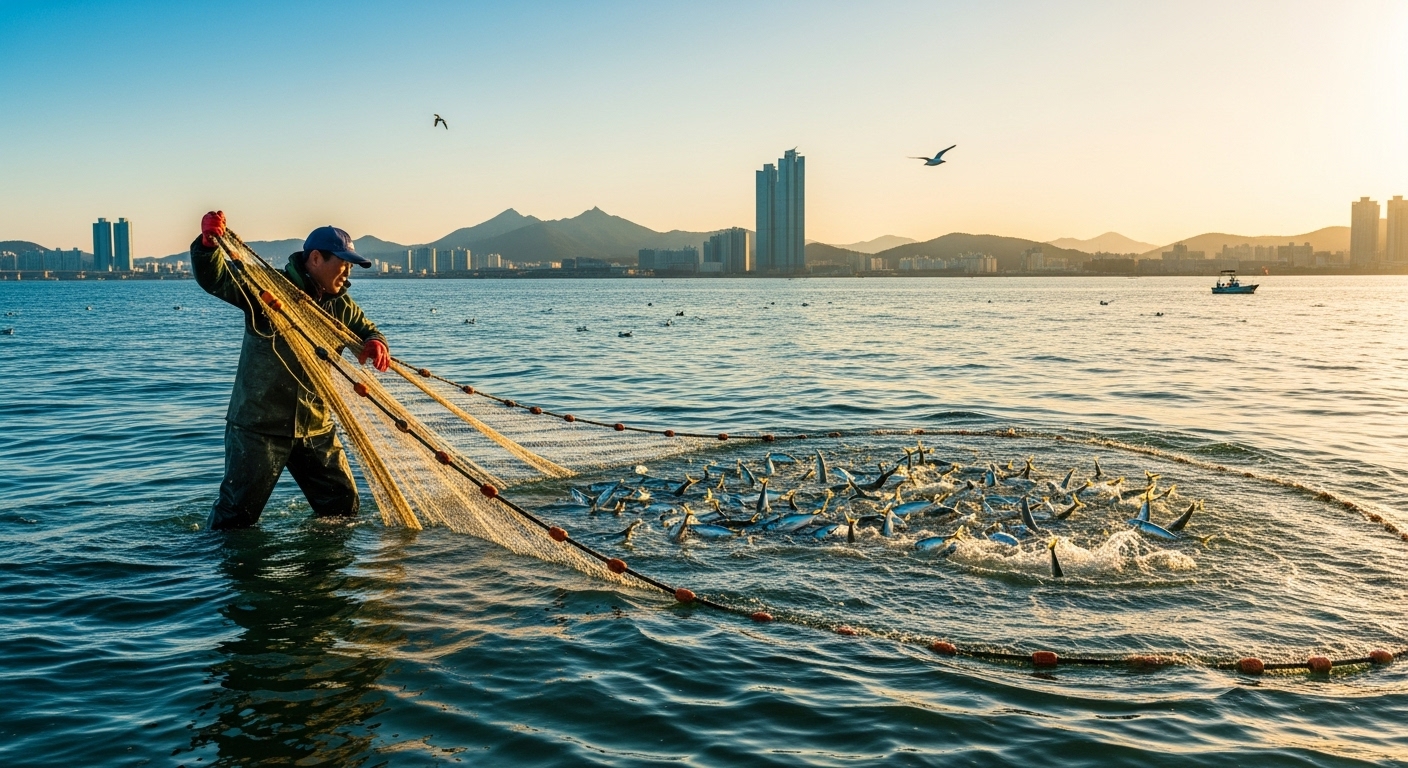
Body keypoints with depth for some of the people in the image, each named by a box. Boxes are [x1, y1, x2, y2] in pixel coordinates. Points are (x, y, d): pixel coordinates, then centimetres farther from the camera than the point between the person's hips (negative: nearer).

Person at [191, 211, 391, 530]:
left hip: (314, 428, 6)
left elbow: (367, 331, 13)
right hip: (257, 424, -6)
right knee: (237, 515, 1)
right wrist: (208, 243, -41)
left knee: (344, 507, 13)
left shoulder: (340, 306, 7)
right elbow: (214, 278, -19)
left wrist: (375, 344, -13)